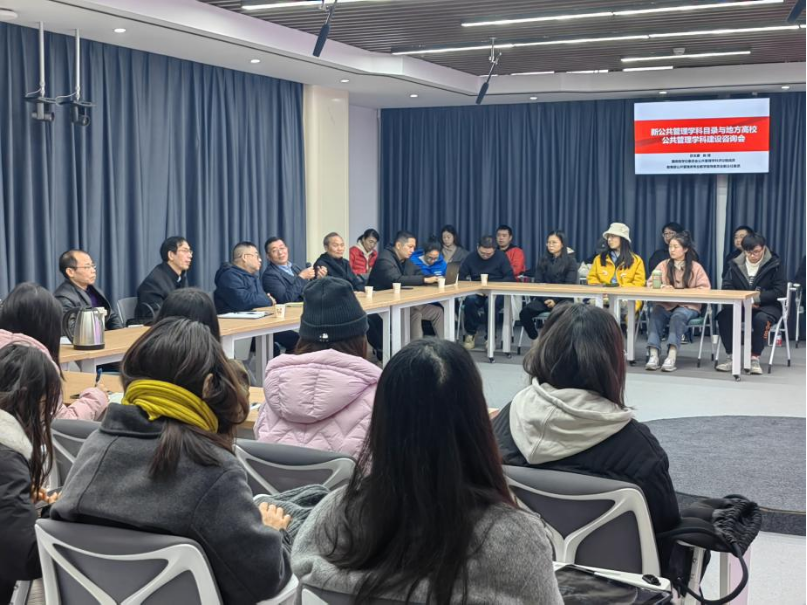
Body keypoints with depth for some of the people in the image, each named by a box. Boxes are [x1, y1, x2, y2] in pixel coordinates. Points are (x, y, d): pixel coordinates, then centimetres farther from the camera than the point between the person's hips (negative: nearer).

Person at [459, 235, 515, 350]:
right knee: (470, 300, -33)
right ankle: (470, 334, -12)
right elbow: (461, 277, 4)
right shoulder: (471, 258, 7)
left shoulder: (501, 256, 0)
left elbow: (511, 278, -6)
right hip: (477, 292, 2)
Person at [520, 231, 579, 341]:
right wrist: (545, 299, -12)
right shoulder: (543, 260, 12)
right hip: (544, 297, 3)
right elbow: (538, 283, 6)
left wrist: (555, 300, -18)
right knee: (524, 313, -24)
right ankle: (536, 339, -3)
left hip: (563, 298, -3)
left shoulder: (570, 261, 2)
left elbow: (570, 286, -5)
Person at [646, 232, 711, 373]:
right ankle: (653, 355, -43)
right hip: (665, 304, 2)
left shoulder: (695, 267, 4)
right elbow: (650, 283, 9)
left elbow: (704, 288, -4)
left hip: (688, 306, -2)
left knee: (678, 316, -36)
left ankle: (672, 357, -46)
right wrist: (660, 288, -14)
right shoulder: (663, 265, 12)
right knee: (655, 314, -32)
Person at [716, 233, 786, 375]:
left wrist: (757, 298, -22)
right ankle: (731, 357, -18)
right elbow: (726, 287, 1)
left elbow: (781, 290, -12)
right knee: (724, 315, -28)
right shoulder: (735, 263, 4)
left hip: (767, 305, -3)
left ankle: (755, 358, -22)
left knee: (761, 319, -38)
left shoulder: (774, 264, -6)